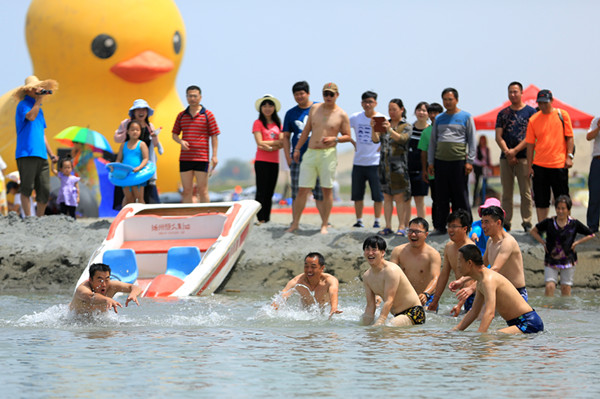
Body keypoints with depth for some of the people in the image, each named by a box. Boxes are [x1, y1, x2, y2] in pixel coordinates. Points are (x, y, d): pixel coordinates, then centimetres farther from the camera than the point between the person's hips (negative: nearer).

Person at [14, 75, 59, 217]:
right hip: (26, 153, -8)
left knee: (45, 191, 2)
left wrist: (51, 153, 22)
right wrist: (38, 100, -13)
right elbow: (31, 116, -23)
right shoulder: (23, 105, -1)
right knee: (27, 188, -8)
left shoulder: (39, 109, 23)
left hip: (40, 155, 8)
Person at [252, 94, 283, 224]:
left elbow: (282, 144, 3)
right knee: (261, 192, -7)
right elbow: (260, 143, -10)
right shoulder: (258, 123, -1)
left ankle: (267, 220, 10)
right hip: (262, 161, -5)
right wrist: (276, 142, -6)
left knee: (270, 193, 7)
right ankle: (261, 220, -8)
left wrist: (270, 147, -13)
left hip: (274, 162, 5)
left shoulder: (277, 124, 13)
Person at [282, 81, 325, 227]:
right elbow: (286, 136, 11)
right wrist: (288, 158, 1)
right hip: (298, 159, 2)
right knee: (297, 193, 3)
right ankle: (295, 223, 9)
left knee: (320, 193, 0)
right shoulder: (291, 114, 9)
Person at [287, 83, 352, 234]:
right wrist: (297, 148, 15)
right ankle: (295, 223, 9)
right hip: (310, 153, 3)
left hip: (328, 154, -3)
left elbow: (348, 136, 5)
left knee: (327, 190, -1)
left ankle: (324, 225, 7)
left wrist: (334, 139, -14)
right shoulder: (315, 108, 10)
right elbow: (307, 130, 18)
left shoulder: (341, 115, 1)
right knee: (302, 189, 0)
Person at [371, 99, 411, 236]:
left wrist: (390, 130, -32)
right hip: (384, 165, 4)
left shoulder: (406, 126, 1)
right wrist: (373, 128, -17)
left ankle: (401, 226, -1)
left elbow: (402, 139, -17)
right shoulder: (385, 124, 13)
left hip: (398, 166, -4)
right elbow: (376, 140, 3)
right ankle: (388, 226, 8)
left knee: (399, 197, -5)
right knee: (387, 197, 5)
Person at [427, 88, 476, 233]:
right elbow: (433, 141, 17)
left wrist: (470, 161, -5)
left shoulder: (466, 117, 5)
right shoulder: (439, 119, 15)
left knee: (461, 197, -3)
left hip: (458, 161, -4)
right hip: (440, 161, 4)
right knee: (442, 197, 5)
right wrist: (431, 162, 9)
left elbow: (471, 141, 3)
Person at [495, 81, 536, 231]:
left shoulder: (530, 111, 3)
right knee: (506, 193, 4)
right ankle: (506, 223, 9)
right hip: (506, 158, 3)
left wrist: (515, 151, -12)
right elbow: (498, 136, 6)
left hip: (523, 157, -3)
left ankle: (527, 222, 1)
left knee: (526, 192, -4)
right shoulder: (503, 114, 13)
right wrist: (507, 152, -10)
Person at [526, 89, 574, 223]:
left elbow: (569, 137, 3)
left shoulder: (562, 115, 1)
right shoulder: (533, 120, 4)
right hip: (539, 165, 2)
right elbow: (530, 144, 6)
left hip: (559, 164, -2)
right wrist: (529, 166, 3)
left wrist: (569, 156, -6)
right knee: (541, 200, 4)